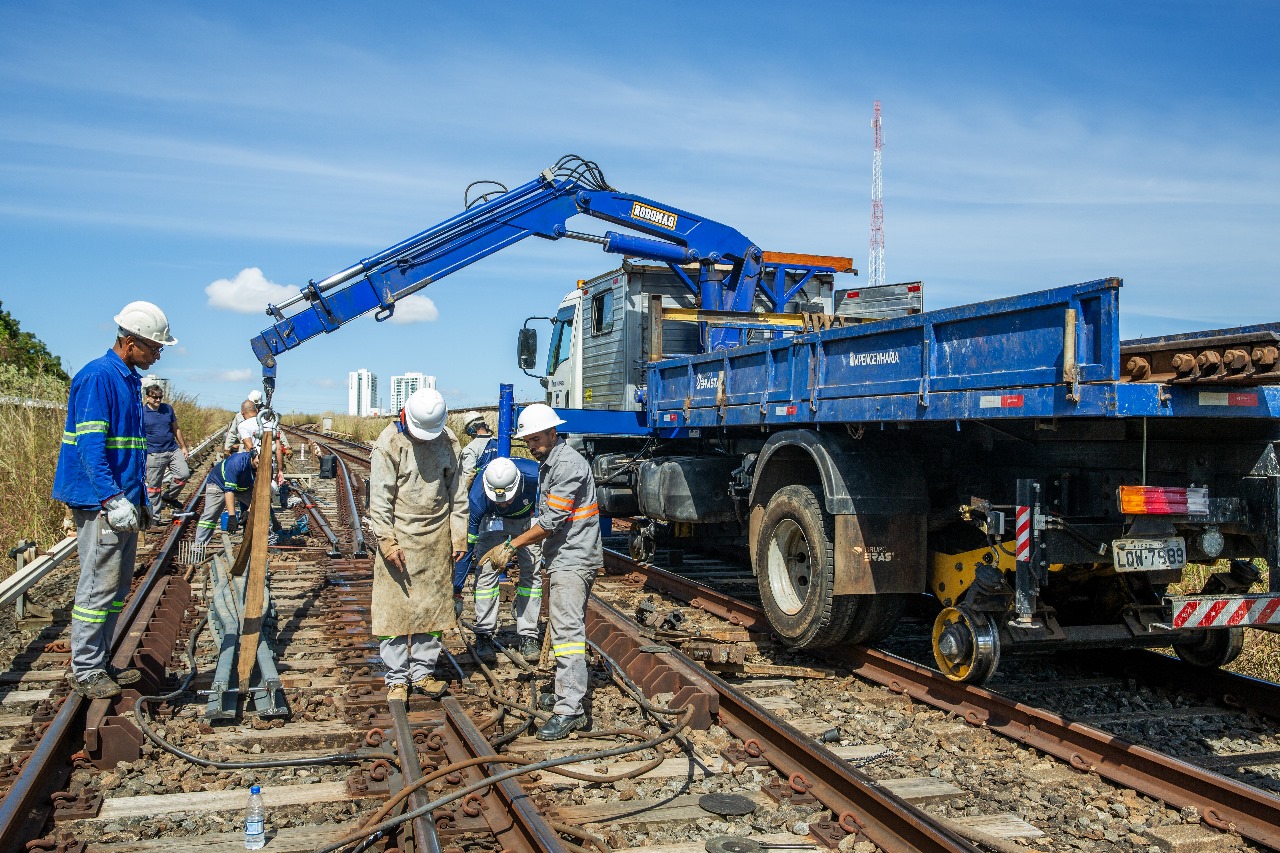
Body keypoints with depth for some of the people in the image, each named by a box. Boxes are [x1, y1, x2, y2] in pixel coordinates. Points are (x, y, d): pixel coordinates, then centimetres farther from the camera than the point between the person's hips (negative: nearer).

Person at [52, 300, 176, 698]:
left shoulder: (130, 380, 15)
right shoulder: (98, 377, -14)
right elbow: (90, 445, -21)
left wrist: (139, 498, 21)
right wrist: (113, 499, -26)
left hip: (124, 502, 10)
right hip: (100, 504, -10)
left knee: (117, 586, 14)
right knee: (99, 585, -4)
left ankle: (100, 662, 23)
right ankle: (85, 671, 6)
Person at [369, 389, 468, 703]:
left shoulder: (449, 443, 3)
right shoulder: (390, 443, -9)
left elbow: (457, 494, 9)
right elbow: (379, 497, -9)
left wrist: (458, 536, 5)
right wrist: (386, 541, -14)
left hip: (436, 539, 4)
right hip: (399, 537, -3)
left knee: (433, 606, 8)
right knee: (395, 608, 1)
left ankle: (423, 671, 21)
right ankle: (397, 677, 11)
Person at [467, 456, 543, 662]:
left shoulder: (534, 475, -39)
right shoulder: (478, 497, -38)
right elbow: (467, 541, -29)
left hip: (528, 519, 1)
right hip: (493, 519, -1)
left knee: (532, 572, -3)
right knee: (486, 571, -12)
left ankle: (528, 637, 6)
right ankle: (484, 635, -1)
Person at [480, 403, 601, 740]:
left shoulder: (568, 464, -17)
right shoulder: (549, 463, 16)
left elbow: (551, 521, -20)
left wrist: (511, 545, -14)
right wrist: (513, 547, 13)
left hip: (574, 559, -11)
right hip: (563, 558, 11)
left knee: (568, 630, -13)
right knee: (566, 627, 15)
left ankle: (571, 710, -14)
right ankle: (566, 691, 24)